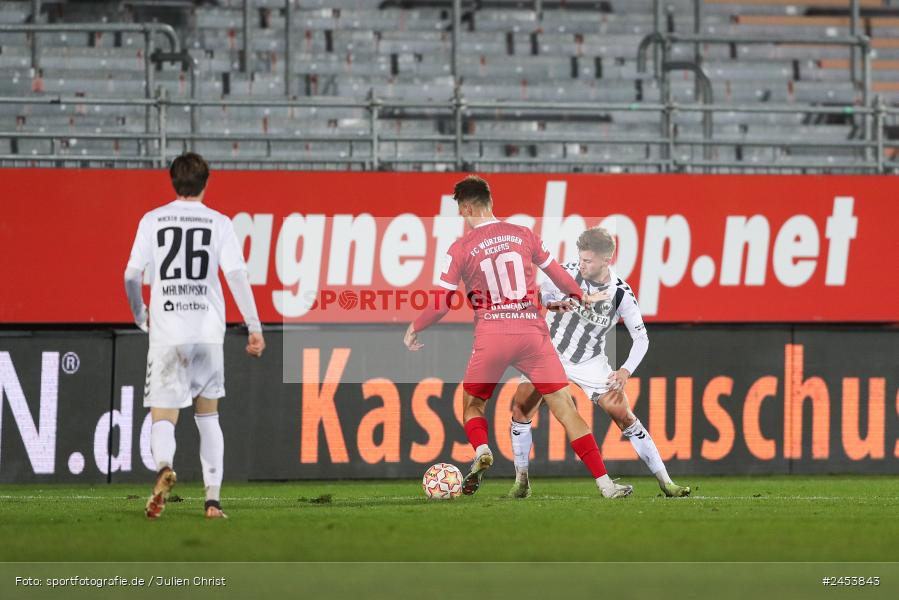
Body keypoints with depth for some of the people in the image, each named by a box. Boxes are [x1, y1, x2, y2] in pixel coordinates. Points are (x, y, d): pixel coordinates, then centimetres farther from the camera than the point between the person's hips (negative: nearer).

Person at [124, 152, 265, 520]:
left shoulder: (153, 220, 5)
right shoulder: (219, 223, 4)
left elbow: (132, 275, 2)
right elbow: (236, 275, -5)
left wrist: (140, 316, 20)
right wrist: (254, 328, -4)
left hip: (166, 334, -1)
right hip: (208, 331, 1)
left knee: (163, 417, -2)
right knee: (208, 416, 16)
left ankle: (164, 467, -36)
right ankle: (213, 499, 11)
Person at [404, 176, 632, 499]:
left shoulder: (461, 248, -1)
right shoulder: (523, 235, 7)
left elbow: (441, 304, 0)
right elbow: (555, 272, 20)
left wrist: (414, 328, 17)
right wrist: (582, 295, 38)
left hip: (491, 336, -1)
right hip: (533, 332, 2)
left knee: (472, 405, 20)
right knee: (565, 408, 2)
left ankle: (481, 451, -11)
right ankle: (604, 482, -5)